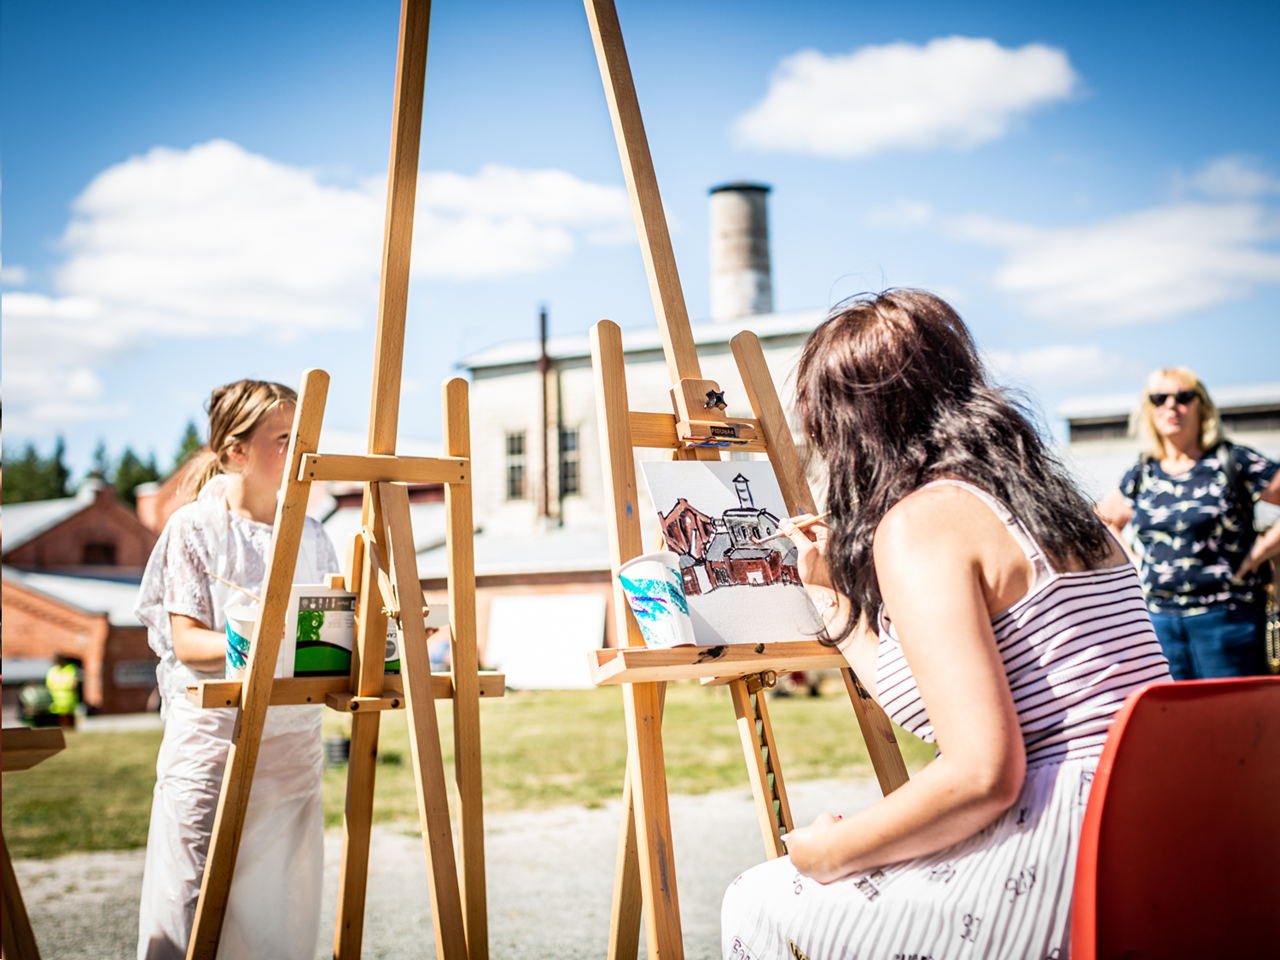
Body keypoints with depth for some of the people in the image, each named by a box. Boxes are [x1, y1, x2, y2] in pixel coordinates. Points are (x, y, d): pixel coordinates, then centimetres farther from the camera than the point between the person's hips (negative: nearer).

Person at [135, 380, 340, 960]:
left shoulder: (309, 536, 12)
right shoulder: (194, 528, -2)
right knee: (194, 911, -3)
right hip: (213, 736, -4)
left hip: (295, 742, 4)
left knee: (286, 907, 6)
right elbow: (186, 642, -8)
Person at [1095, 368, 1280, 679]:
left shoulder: (1232, 462, -2)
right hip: (1158, 617, 4)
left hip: (1223, 616, -4)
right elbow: (1104, 519, 26)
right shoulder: (1141, 474, 10)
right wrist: (1133, 561, 13)